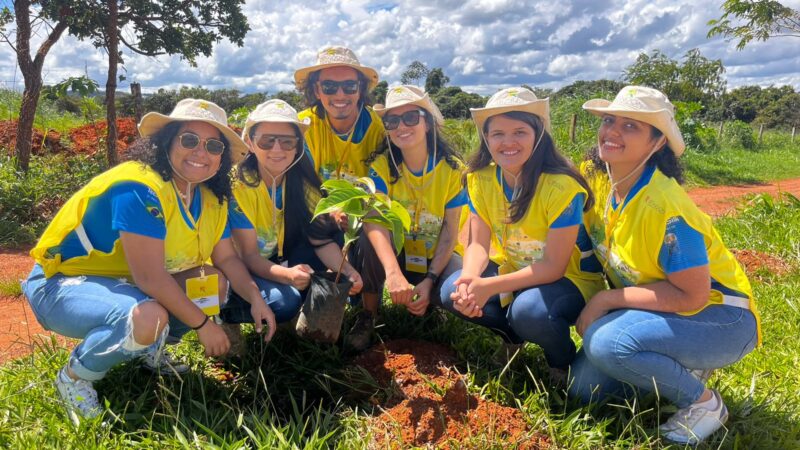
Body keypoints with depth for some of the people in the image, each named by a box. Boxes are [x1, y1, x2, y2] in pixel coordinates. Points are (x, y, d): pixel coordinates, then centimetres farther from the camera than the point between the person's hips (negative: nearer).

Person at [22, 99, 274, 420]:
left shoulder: (212, 199, -2)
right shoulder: (139, 189, -28)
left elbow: (227, 257, 4)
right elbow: (150, 277, -31)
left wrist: (255, 297, -13)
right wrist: (203, 324, -23)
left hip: (123, 282, 8)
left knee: (215, 282, -1)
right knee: (149, 318, -36)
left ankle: (147, 351, 15)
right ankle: (74, 377, -5)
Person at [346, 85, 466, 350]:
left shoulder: (451, 168, -12)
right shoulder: (382, 164, -15)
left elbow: (450, 232, -10)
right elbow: (373, 219, -32)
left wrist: (430, 280, -22)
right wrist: (392, 272, -48)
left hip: (434, 258, 0)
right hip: (393, 253, 0)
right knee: (370, 237, -33)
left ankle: (428, 301, 7)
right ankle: (368, 315, -10)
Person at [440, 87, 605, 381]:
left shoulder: (561, 187, -25)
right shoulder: (481, 179, -8)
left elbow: (553, 266, -25)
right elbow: (478, 244, -9)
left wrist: (489, 287, -34)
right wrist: (469, 278, -32)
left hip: (571, 277, -5)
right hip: (515, 269, 6)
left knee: (529, 309, -36)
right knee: (453, 292, -17)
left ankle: (563, 361, -2)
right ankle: (515, 335, 10)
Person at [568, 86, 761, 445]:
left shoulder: (663, 207, -30)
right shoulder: (596, 177, -8)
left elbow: (692, 295, -26)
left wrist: (605, 300, -22)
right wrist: (601, 302, -4)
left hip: (720, 319, -7)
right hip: (665, 309, 7)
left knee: (606, 342, -32)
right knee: (583, 388, -1)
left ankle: (704, 403, -5)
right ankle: (678, 369, 18)